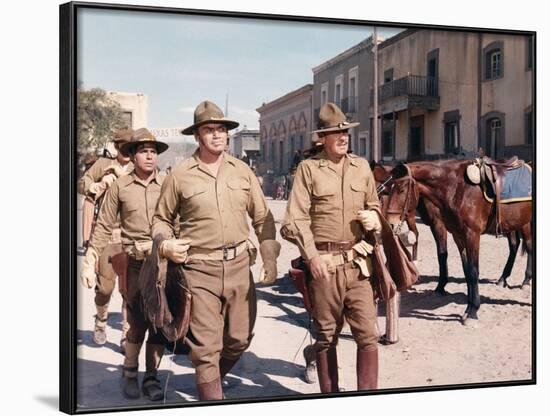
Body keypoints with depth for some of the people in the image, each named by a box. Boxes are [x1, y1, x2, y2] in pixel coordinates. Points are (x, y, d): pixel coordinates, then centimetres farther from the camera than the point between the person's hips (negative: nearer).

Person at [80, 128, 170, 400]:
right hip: (135, 262, -1)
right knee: (138, 322, -1)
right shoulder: (120, 187, 1)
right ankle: (129, 372, 23)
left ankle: (151, 376, 22)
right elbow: (104, 227, 4)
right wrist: (89, 263, 0)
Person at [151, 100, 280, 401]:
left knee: (240, 338, 13)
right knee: (206, 347, -2)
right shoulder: (179, 175, -1)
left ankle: (212, 377, 41)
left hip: (239, 265, 4)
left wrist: (270, 258, 6)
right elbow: (161, 218, 11)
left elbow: (262, 217, 12)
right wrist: (166, 244, -8)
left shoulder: (242, 171, 7)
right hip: (199, 269, -3)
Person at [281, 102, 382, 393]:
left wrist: (373, 218, 0)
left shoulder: (362, 166, 11)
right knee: (326, 336, 10)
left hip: (358, 262, 3)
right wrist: (311, 255, -19)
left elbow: (374, 205, 24)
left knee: (368, 334, 0)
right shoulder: (308, 168, -2)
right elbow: (295, 220, -7)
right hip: (324, 264, -3)